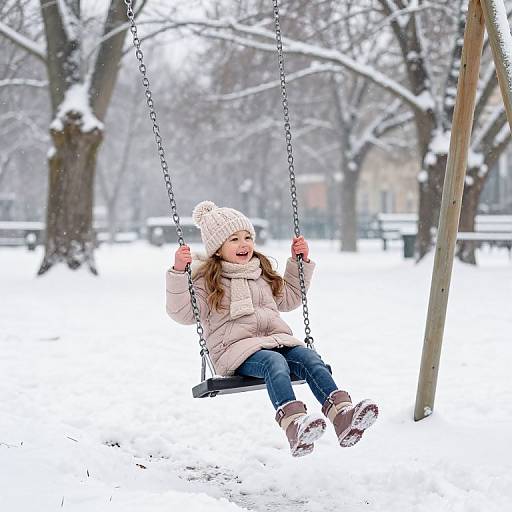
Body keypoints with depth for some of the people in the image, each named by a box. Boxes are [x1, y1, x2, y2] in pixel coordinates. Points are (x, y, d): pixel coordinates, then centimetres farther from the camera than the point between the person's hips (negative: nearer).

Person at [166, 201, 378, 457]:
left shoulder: (263, 273, 26)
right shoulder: (207, 281, 7)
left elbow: (289, 299, 38)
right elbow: (183, 313, -6)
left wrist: (300, 263, 32)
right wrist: (179, 273, -15)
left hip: (277, 339, 6)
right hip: (236, 347, -6)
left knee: (309, 358, -26)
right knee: (275, 362, -38)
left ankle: (342, 414, -47)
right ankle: (293, 424, -62)